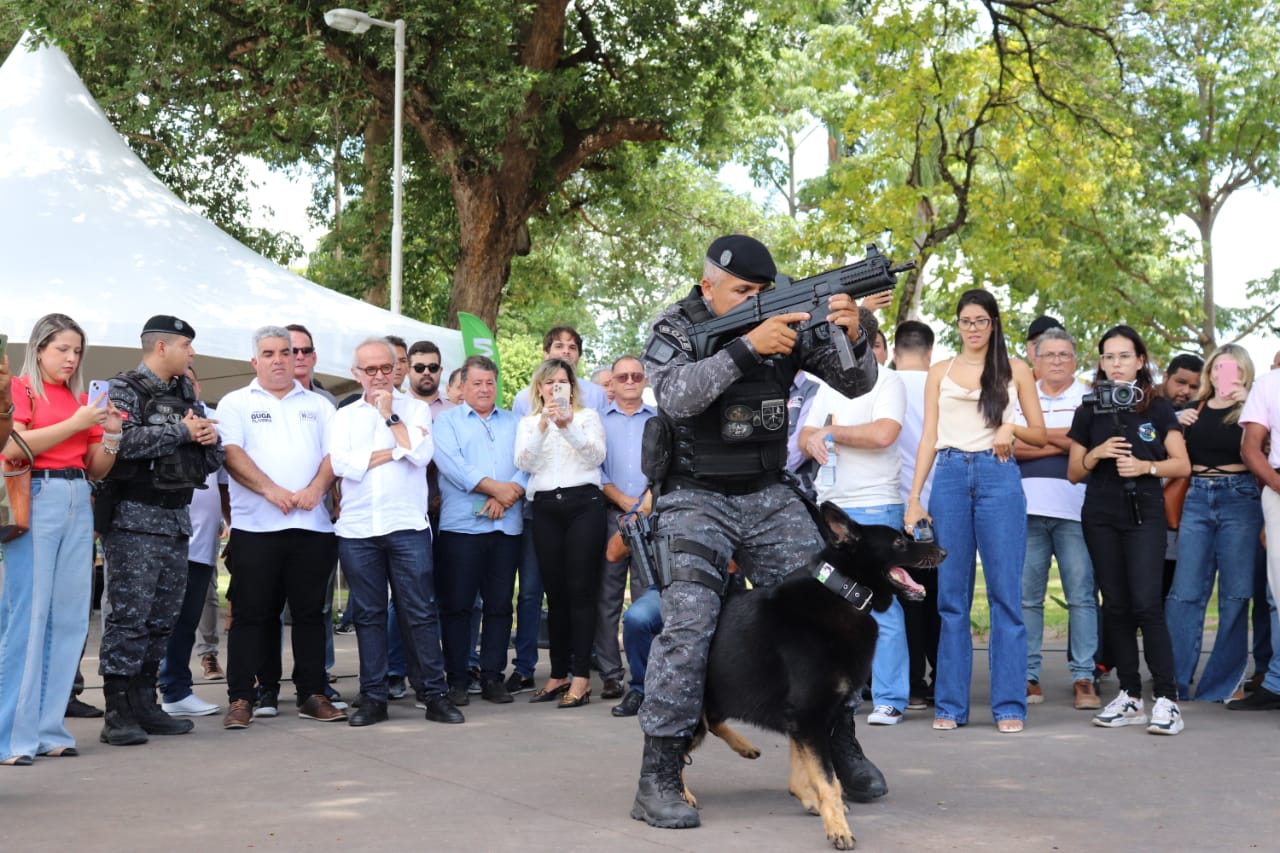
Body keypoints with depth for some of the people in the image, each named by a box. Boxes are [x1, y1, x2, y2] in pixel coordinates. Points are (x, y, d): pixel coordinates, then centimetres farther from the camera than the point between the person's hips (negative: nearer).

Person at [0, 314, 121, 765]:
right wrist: (76, 424, -12)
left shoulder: (82, 400, 17)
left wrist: (110, 437, 0)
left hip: (77, 503, 6)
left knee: (69, 617, 4)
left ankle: (48, 728, 10)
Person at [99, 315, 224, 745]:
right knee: (129, 616, -9)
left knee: (163, 618, 9)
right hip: (134, 520, -8)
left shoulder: (187, 396, 19)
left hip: (176, 520, 8)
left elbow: (212, 460, 22)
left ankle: (144, 704, 16)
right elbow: (124, 440, -23)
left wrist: (209, 437, 0)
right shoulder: (124, 389, -4)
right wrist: (181, 431, -14)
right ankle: (117, 713, -6)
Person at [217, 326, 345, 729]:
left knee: (310, 612, 6)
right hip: (255, 526, -3)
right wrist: (270, 490, -17)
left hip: (312, 525, 3)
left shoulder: (317, 405, 17)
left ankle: (312, 695, 12)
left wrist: (316, 488, -11)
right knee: (251, 614, -1)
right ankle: (240, 699, 3)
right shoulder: (236, 404, 8)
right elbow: (232, 453, -5)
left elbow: (334, 452, 8)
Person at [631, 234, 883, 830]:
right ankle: (658, 779, -12)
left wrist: (856, 336, -21)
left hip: (770, 497, 4)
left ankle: (842, 749, 18)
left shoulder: (789, 324, 2)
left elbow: (855, 384, 0)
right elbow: (676, 396, -24)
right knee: (687, 624, -17)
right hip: (696, 499, -4)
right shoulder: (674, 331, -5)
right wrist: (748, 348, -31)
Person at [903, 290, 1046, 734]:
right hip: (950, 477, 1)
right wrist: (914, 497, 2)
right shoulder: (940, 372, 14)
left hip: (998, 477, -1)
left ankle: (1010, 705, 0)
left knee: (1005, 593, -4)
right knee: (951, 597, 2)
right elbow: (928, 437, 10)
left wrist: (1011, 428, -10)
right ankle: (950, 705, 6)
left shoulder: (1015, 371, 11)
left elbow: (1040, 434, 12)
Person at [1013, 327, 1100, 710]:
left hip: (1075, 510, -2)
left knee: (1082, 595, -4)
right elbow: (1013, 447, 0)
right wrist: (1063, 443, -6)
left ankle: (1083, 678, 0)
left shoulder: (1090, 399, 10)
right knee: (1026, 596, 2)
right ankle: (1029, 677, 8)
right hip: (1028, 509, 2)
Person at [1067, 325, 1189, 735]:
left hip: (1145, 514, -3)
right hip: (1101, 517, 3)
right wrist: (1096, 454, -9)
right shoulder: (1089, 411, 8)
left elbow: (1182, 465, 1)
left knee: (1146, 603, -13)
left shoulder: (1158, 408, 4)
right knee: (1115, 605, 4)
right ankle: (1130, 695, 12)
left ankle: (1167, 699, -12)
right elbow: (1074, 473, 10)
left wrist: (1146, 466, -15)